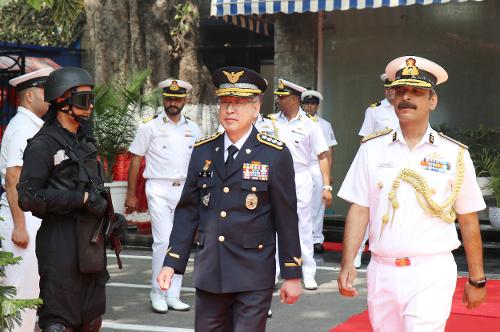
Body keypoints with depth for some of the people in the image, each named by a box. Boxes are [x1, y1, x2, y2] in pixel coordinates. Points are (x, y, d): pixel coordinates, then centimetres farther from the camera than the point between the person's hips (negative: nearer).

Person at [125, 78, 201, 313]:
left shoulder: (193, 130, 10)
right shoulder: (150, 128, 0)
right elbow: (135, 161, 1)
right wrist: (131, 194, -3)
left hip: (185, 190, 4)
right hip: (159, 190, -4)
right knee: (163, 241, -10)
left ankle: (173, 295, 14)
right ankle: (157, 293, 5)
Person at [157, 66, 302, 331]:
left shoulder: (275, 154, -6)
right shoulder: (203, 151, 5)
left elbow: (286, 218, -4)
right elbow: (188, 211, 8)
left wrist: (292, 274, -2)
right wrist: (172, 264, 2)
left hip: (254, 277, -4)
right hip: (208, 273, 4)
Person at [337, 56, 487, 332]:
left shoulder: (454, 154, 0)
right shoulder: (372, 148, 4)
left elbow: (469, 221, 4)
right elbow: (359, 210, 3)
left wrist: (476, 279, 6)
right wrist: (347, 263, -6)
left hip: (432, 273, -2)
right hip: (382, 271, 2)